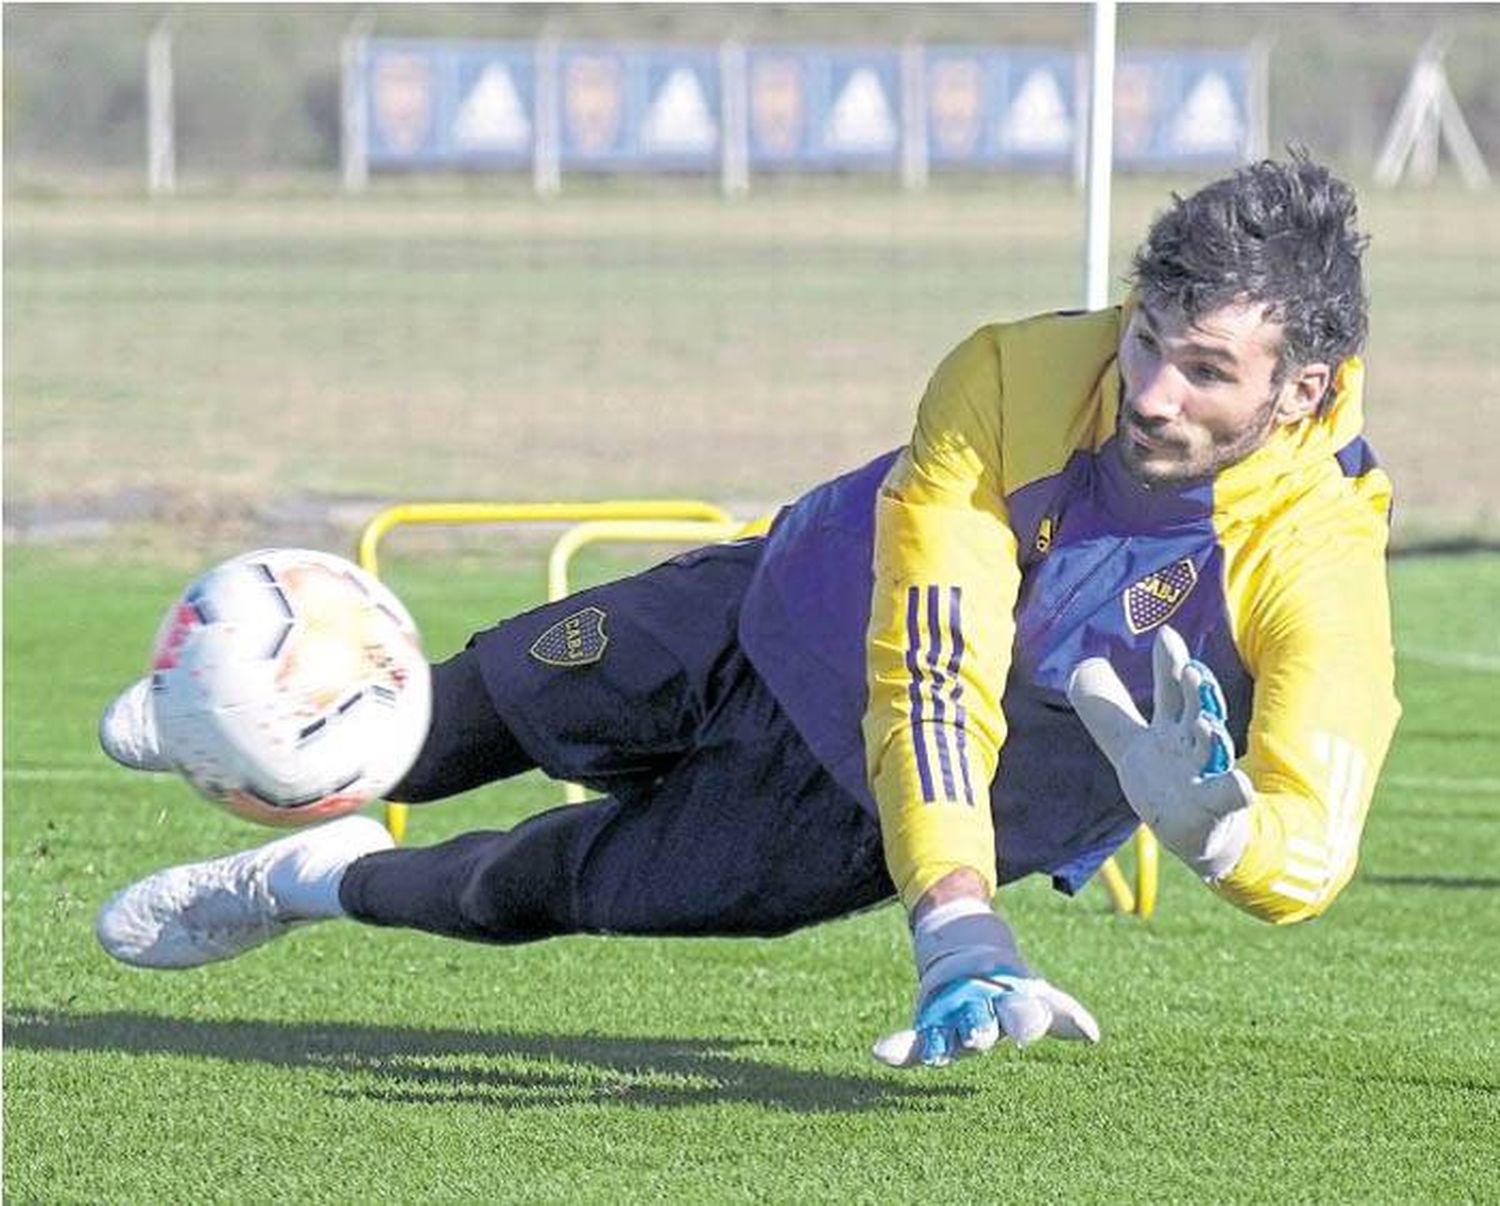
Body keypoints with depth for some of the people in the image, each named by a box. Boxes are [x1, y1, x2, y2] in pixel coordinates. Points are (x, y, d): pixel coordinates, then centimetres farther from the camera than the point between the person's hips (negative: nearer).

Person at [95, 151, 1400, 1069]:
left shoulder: (1315, 558, -38)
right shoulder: (1011, 379, -36)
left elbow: (1309, 853, -45)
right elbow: (924, 680, -38)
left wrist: (1216, 823, -69)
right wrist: (960, 939, -51)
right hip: (802, 608, 0)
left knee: (595, 884, 12)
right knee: (509, 700, 22)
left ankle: (333, 883, 44)